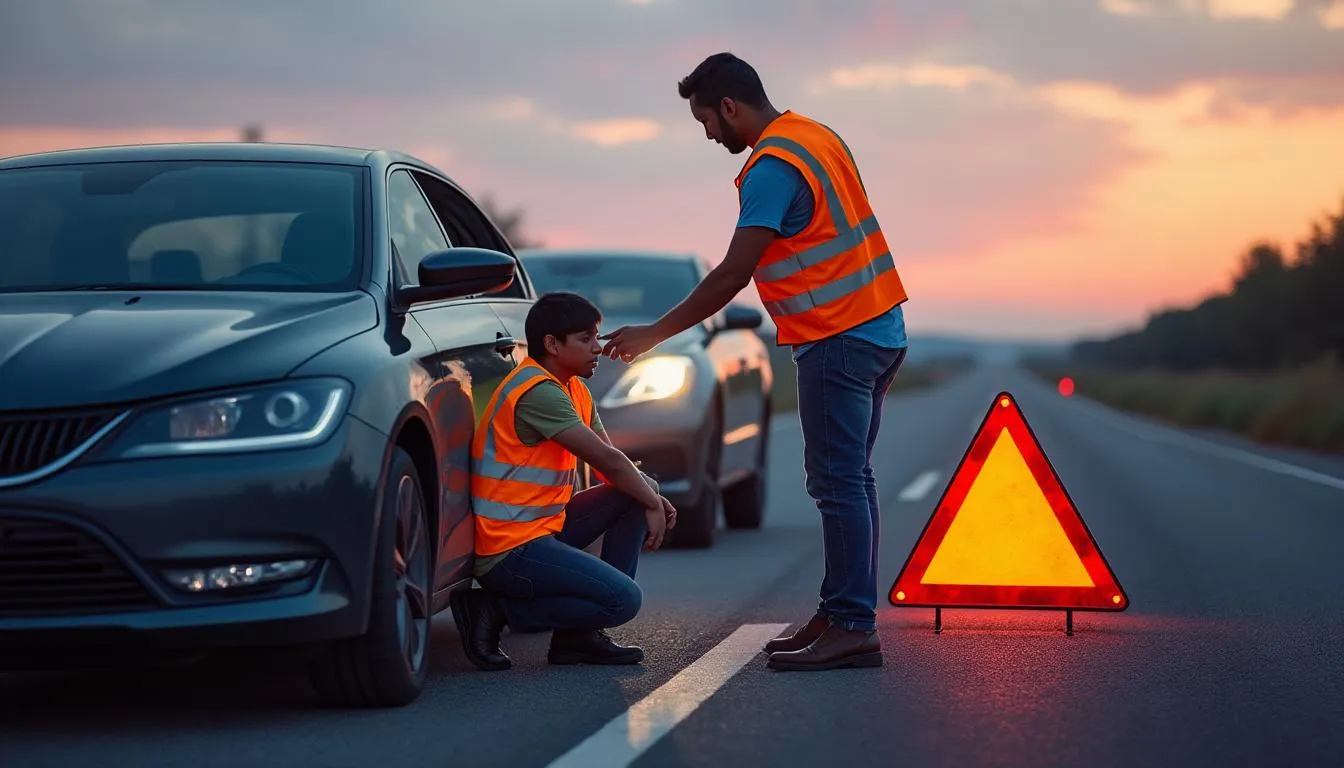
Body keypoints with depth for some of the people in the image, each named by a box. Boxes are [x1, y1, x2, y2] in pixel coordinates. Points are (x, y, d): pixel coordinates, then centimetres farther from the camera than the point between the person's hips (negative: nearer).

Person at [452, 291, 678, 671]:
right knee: (624, 600, -19)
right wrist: (651, 503, -2)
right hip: (510, 550, -10)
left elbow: (612, 461, 15)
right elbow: (606, 460, -17)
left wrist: (652, 496, -4)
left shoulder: (573, 390, 14)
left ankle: (581, 633, 6)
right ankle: (496, 610, -8)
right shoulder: (538, 391, -17)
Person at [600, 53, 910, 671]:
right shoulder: (815, 136, 14)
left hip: (836, 340, -10)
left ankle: (852, 627, -9)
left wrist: (655, 334, -11)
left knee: (838, 485, -8)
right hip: (879, 327, 10)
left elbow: (732, 277, -18)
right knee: (850, 478, 12)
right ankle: (840, 614, 16)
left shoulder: (772, 167, -16)